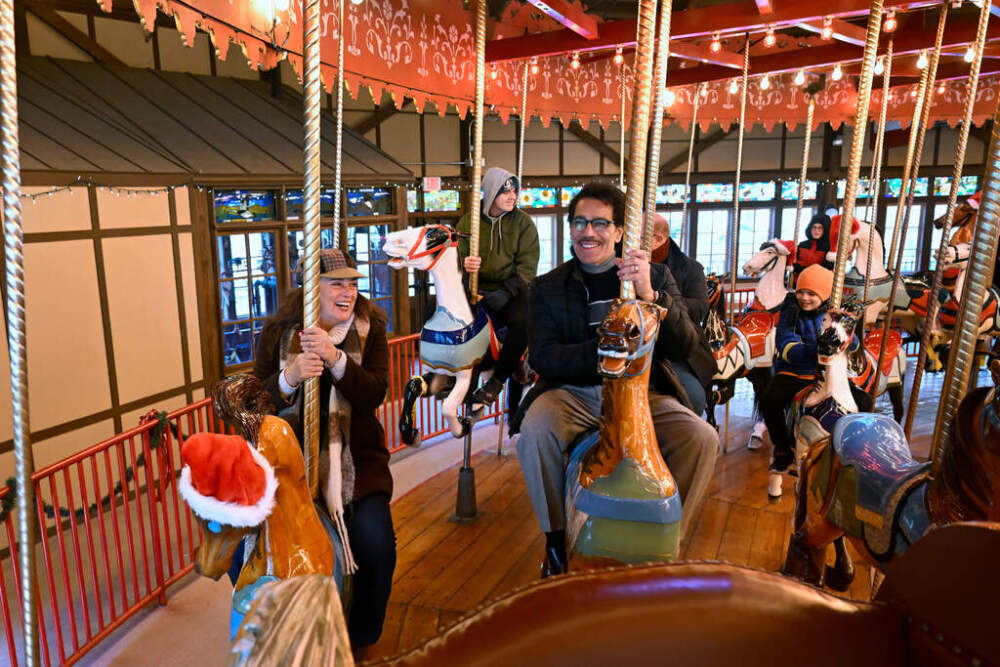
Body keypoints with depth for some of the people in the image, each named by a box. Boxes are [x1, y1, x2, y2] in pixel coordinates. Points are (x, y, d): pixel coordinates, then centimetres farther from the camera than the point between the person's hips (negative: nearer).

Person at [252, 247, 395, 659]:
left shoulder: (370, 329, 1)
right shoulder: (278, 331, 2)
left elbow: (374, 396, -10)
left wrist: (336, 358, -26)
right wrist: (290, 377, -22)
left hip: (354, 452, -1)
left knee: (375, 543, -20)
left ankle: (361, 641, 11)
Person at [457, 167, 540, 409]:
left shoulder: (524, 223, 2)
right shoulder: (468, 222, 7)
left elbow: (527, 267, -5)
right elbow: (457, 257, 8)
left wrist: (506, 292, -19)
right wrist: (464, 265, -18)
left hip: (513, 290, -2)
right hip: (478, 289, 2)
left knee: (522, 321, -32)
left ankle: (498, 379, -12)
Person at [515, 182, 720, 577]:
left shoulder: (656, 276, 8)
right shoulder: (548, 287, 7)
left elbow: (685, 347, -3)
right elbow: (542, 357, -5)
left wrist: (650, 295, -21)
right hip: (574, 393, -1)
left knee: (702, 438, -23)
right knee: (534, 432, -30)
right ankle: (556, 538, -4)